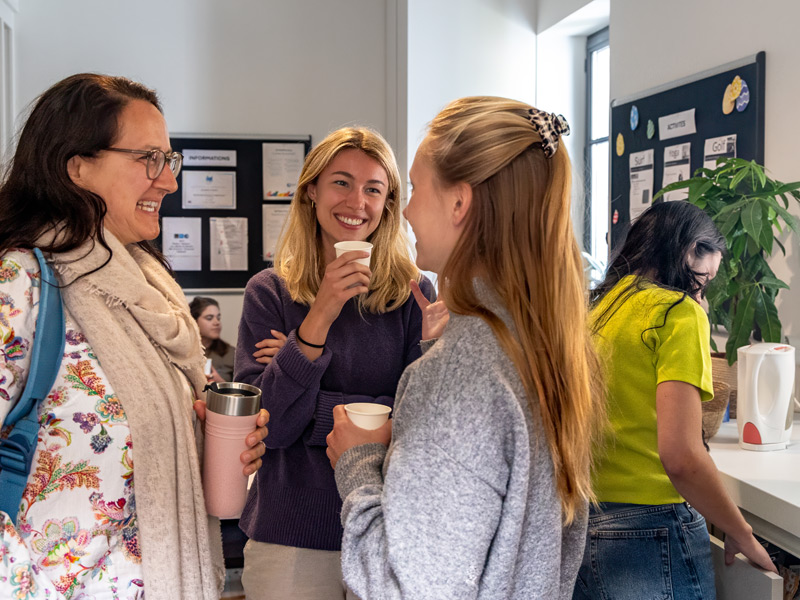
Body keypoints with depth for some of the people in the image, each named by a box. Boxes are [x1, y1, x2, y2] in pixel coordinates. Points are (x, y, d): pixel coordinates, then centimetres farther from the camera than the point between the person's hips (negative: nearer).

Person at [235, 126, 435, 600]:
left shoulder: (414, 293, -2)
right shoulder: (270, 292, -4)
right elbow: (268, 425, -13)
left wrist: (313, 407, -13)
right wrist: (319, 318, -22)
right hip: (291, 538, -1)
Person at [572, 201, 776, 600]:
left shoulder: (600, 306, 9)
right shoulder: (679, 312, -12)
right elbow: (681, 456, -22)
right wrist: (742, 537, -8)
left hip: (581, 527, 7)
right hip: (649, 534, -7)